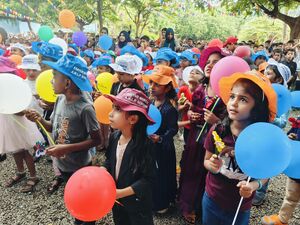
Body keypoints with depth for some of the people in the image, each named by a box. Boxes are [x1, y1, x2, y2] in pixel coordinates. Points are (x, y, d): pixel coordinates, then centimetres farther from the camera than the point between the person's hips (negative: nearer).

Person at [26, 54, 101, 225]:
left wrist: (66, 148, -26)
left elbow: (97, 140, -21)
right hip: (62, 164, 7)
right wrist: (40, 119, -13)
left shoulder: (85, 108, -27)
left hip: (79, 167, -7)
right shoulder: (60, 99, -5)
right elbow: (55, 129, 6)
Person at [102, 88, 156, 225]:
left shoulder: (145, 144, -29)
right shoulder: (114, 136, -10)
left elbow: (148, 179, -26)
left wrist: (122, 193, -28)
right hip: (116, 197, 6)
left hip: (137, 202, -6)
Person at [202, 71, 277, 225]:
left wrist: (253, 185, -25)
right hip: (211, 199, 2)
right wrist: (212, 165, -24)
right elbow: (206, 161, -3)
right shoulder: (216, 131, -17)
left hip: (240, 208, -1)